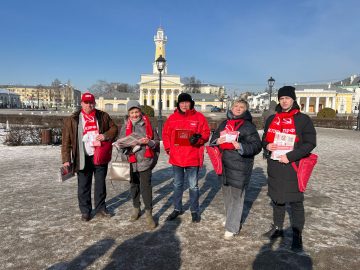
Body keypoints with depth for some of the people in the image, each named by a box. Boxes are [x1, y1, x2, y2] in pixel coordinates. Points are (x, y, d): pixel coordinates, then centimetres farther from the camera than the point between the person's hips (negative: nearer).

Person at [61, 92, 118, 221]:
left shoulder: (103, 116, 4)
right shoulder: (72, 120, -2)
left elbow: (114, 128, 9)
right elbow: (66, 141, -4)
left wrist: (105, 135, -12)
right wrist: (66, 160, -9)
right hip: (83, 158, -2)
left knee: (101, 184, 13)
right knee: (84, 186, 8)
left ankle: (100, 208, 30)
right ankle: (85, 210, 25)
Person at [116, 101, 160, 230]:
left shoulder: (148, 124, 2)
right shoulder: (125, 126, 6)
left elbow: (157, 141, 5)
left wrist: (148, 142, -15)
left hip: (145, 160, -2)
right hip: (131, 161, 3)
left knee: (146, 186, -7)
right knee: (134, 185, 16)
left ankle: (148, 213, 4)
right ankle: (136, 208, 36)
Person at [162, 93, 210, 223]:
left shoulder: (199, 117, -4)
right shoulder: (172, 118, 4)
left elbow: (206, 133, -3)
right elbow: (166, 134, 9)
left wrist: (197, 139, -23)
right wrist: (168, 148, 0)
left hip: (193, 158, -3)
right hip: (176, 157, 3)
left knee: (193, 186, 10)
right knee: (177, 184, 17)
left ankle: (195, 210, 27)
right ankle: (177, 209, 34)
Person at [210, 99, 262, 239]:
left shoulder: (248, 125, -4)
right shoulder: (224, 124, 13)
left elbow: (257, 146, -10)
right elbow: (213, 139, 18)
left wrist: (241, 146, -24)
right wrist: (217, 141, -5)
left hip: (240, 166, -6)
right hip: (224, 163, 6)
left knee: (236, 195, -4)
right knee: (226, 193, 16)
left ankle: (232, 228, 6)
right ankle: (230, 218, 36)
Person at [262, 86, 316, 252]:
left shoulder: (303, 119, -4)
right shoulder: (272, 119, 11)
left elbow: (310, 143, -9)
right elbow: (265, 139, 18)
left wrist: (290, 156, -19)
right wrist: (267, 146, -6)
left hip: (293, 167, -5)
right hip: (274, 167, 5)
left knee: (295, 202, 3)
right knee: (276, 198, 17)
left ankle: (297, 236, 18)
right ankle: (277, 228, 35)